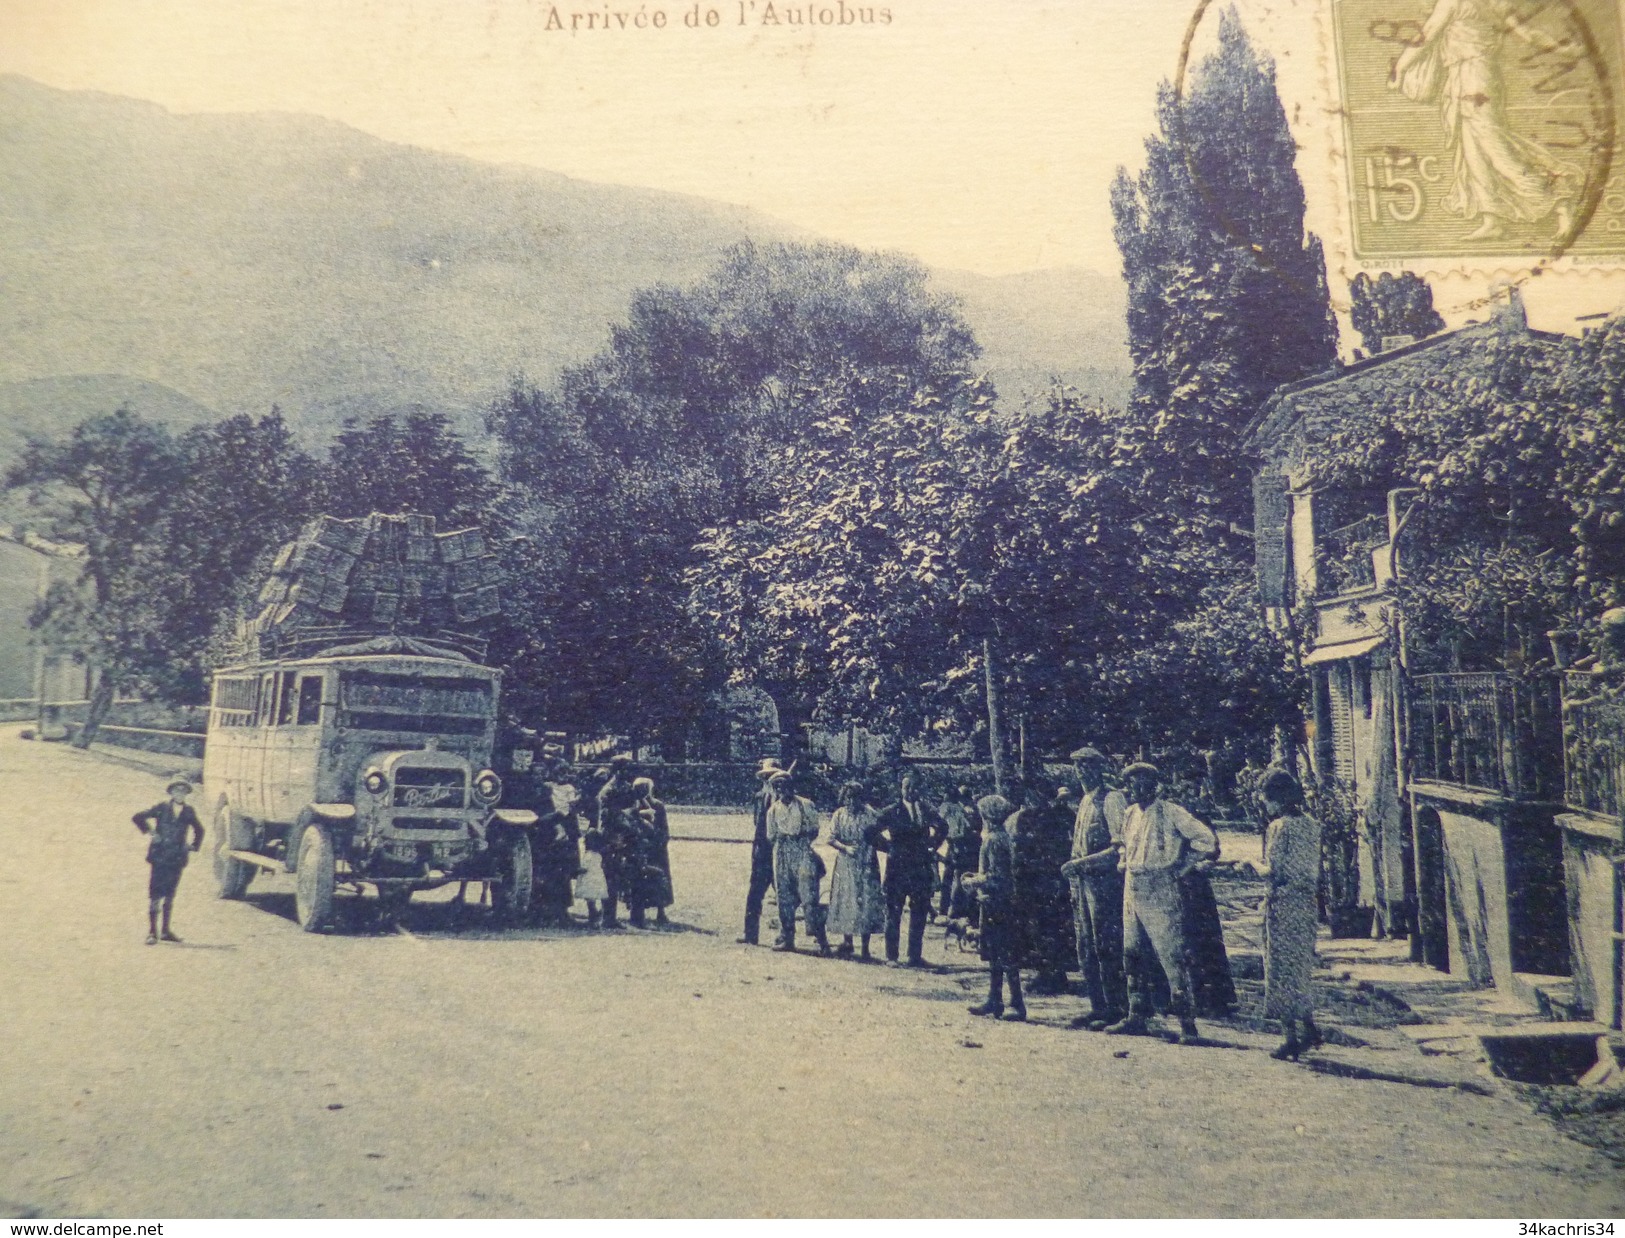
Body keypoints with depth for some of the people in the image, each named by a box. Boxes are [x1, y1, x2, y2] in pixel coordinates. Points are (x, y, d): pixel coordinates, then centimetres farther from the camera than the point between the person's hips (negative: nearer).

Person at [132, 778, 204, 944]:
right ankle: (152, 932, -5)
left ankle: (166, 930, 15)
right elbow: (138, 818, 2)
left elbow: (199, 830, 25)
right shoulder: (161, 808, 0)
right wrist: (149, 831, -4)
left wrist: (194, 846, 14)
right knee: (155, 895, -6)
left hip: (177, 858, 3)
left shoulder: (189, 812, 9)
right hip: (160, 857, -3)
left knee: (169, 895, 9)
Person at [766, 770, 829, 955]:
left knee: (809, 896, -10)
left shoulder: (805, 805, 3)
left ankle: (821, 940, -8)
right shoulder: (773, 810, 13)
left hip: (803, 853, -4)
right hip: (782, 855, 4)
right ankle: (786, 938, 14)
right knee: (784, 898, 5)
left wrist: (802, 834, -6)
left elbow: (814, 830, 3)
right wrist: (779, 837, 3)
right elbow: (770, 836, 17)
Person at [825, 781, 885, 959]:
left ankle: (865, 948, 1)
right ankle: (847, 943, 17)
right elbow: (831, 838, -1)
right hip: (846, 864, 1)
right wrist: (845, 847, -18)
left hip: (866, 864, -1)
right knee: (845, 901, 4)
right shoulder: (840, 814, 4)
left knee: (867, 902, -5)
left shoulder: (869, 814, 1)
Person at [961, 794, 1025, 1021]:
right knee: (995, 955, 14)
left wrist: (972, 882, -10)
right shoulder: (1004, 837, 12)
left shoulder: (993, 840, -18)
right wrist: (976, 877, 16)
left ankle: (1018, 1006, -2)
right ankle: (994, 1002, 20)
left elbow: (996, 877, -21)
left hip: (996, 905, -10)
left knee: (1005, 956, -5)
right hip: (1002, 904, 10)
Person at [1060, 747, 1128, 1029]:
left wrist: (1081, 863, -19)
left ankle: (1117, 1010, 3)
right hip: (1083, 883, 9)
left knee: (1107, 948, -5)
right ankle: (1098, 1008, 18)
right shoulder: (1084, 802, 16)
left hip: (1105, 883, -9)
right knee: (1087, 950, 11)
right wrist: (1073, 869, 11)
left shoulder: (1111, 799, -10)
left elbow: (1121, 847, -17)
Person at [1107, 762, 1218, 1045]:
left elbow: (1207, 840, -9)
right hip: (1132, 892, 7)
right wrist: (1124, 862, 12)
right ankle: (1137, 1017, 20)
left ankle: (1187, 1023, -2)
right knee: (1134, 957, 11)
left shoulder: (1170, 813, -8)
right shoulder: (1130, 814, 13)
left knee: (1172, 957, -7)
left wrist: (1181, 866, -6)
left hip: (1161, 894, -7)